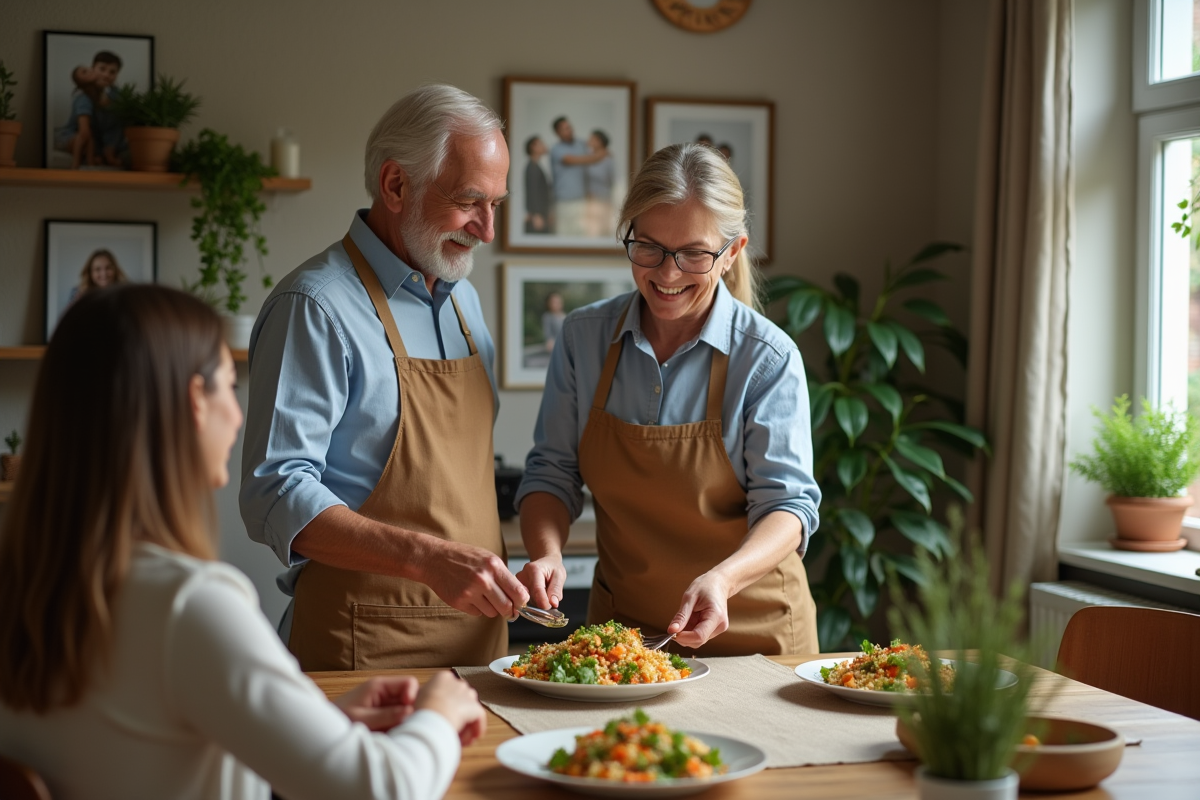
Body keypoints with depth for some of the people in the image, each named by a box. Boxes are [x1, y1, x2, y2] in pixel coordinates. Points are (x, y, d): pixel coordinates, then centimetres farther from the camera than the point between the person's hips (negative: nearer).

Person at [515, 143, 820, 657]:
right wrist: (547, 552, -19)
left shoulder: (768, 357, -13)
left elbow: (786, 501, -14)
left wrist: (723, 579, -33)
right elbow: (552, 470, 2)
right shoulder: (584, 336, -2)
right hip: (620, 621, 2)